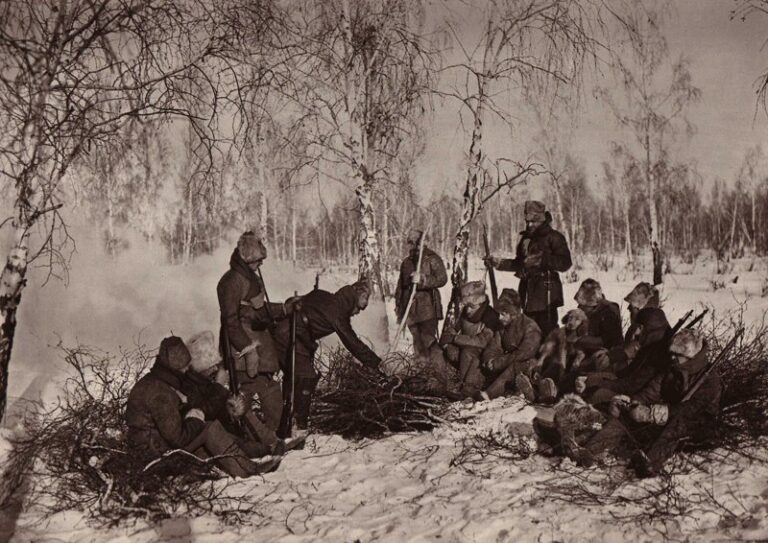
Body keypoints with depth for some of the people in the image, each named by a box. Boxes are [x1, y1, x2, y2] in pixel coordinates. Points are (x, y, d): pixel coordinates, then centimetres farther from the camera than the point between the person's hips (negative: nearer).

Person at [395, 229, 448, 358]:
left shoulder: (432, 259, -3)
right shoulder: (406, 262, 16)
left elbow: (442, 278, -14)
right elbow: (400, 285, 23)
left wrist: (422, 279, -23)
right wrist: (398, 304, 20)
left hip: (428, 309, -6)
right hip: (410, 309, 6)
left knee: (428, 342, -10)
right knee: (417, 341, 10)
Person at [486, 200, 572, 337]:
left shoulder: (553, 237, -4)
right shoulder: (526, 238, 18)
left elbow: (565, 263, -14)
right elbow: (518, 264, 25)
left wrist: (542, 259, -21)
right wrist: (498, 262, 14)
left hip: (546, 294, -8)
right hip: (528, 293, 8)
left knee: (547, 329, -13)